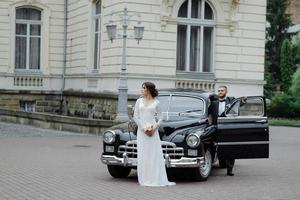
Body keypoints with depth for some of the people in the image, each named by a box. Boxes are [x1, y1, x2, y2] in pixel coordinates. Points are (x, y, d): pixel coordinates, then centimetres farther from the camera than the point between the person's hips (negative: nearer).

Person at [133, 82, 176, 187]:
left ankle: (156, 179, 3)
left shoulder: (156, 102, 4)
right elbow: (135, 117, 3)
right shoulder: (139, 101, 7)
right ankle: (144, 179, 4)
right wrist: (143, 128, -8)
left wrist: (154, 128, -10)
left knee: (155, 154, -2)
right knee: (143, 155, 0)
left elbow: (160, 117, 6)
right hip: (141, 130, 1)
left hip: (153, 130, -1)